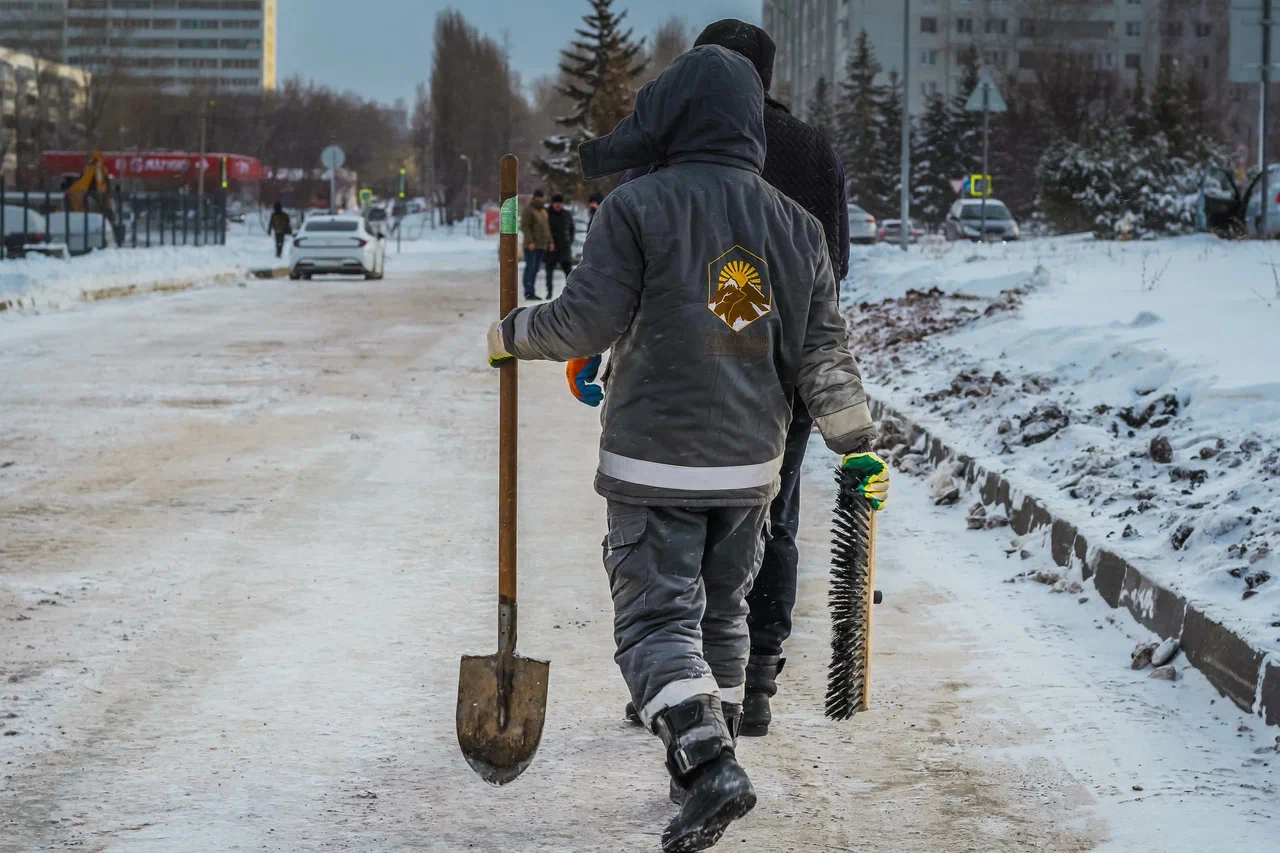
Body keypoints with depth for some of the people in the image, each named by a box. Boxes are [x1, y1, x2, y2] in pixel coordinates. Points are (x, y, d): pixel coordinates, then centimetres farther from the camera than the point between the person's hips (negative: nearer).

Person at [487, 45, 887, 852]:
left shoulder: (638, 208, -10)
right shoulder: (796, 226, 5)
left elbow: (586, 324, -12)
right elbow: (824, 359, 6)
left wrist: (511, 334, 6)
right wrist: (861, 448, 17)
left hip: (653, 461, -5)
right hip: (749, 466, 5)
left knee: (657, 620, -3)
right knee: (722, 614, 19)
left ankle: (710, 764, -21)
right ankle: (707, 760, 27)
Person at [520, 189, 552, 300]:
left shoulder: (543, 211, 18)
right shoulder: (529, 210, -8)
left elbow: (547, 227, 23)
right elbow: (524, 226, -14)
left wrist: (550, 241, 15)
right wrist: (530, 241, -20)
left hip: (542, 245, 8)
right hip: (531, 246, -8)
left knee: (536, 269, 8)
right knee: (530, 268, -9)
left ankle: (532, 292, 11)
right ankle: (529, 292, -10)